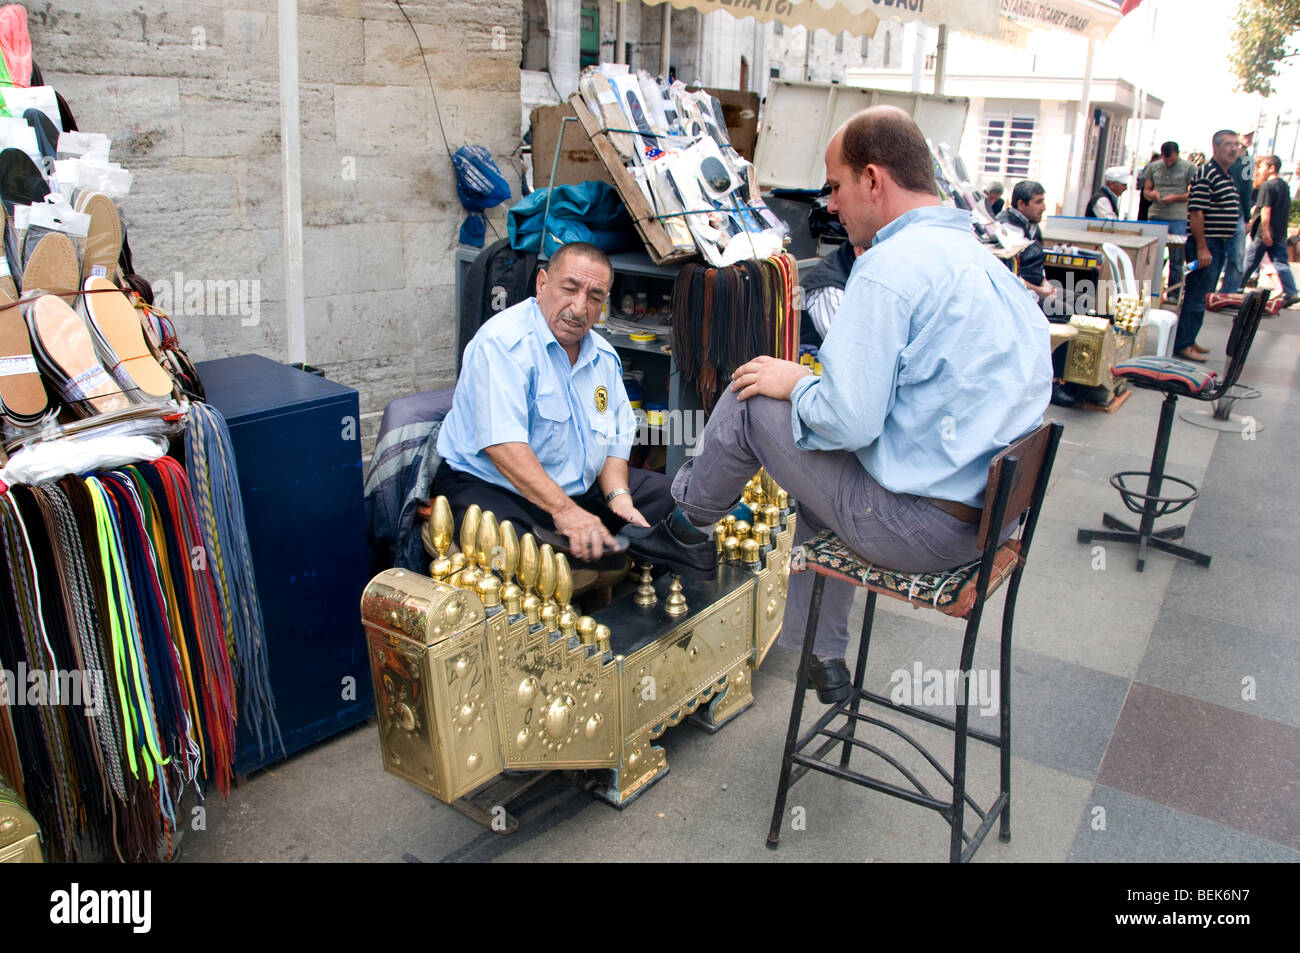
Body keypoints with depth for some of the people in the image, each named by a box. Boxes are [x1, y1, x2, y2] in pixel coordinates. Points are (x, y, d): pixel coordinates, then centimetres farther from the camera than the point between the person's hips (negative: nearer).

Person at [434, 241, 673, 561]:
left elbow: (615, 439, 11)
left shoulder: (604, 356, 9)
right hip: (490, 486, -8)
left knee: (663, 491, -1)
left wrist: (618, 497, -9)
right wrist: (564, 511, -35)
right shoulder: (503, 342, -18)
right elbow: (502, 443, -29)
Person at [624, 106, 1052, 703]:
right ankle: (823, 658, 39)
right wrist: (816, 384, 19)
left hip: (920, 528, -9)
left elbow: (850, 421, -23)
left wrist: (794, 383, -2)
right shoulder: (983, 259, 12)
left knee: (752, 399, 1)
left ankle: (686, 530, 27)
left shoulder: (890, 264, -18)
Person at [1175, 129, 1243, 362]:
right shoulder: (1206, 175, -13)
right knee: (1196, 297, -7)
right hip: (1206, 244, -10)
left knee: (1198, 296, 14)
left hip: (1219, 245, 10)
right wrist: (1202, 247, -22)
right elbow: (1196, 213, -19)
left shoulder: (1226, 177, 17)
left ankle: (1187, 340, 21)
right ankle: (1182, 345, -3)